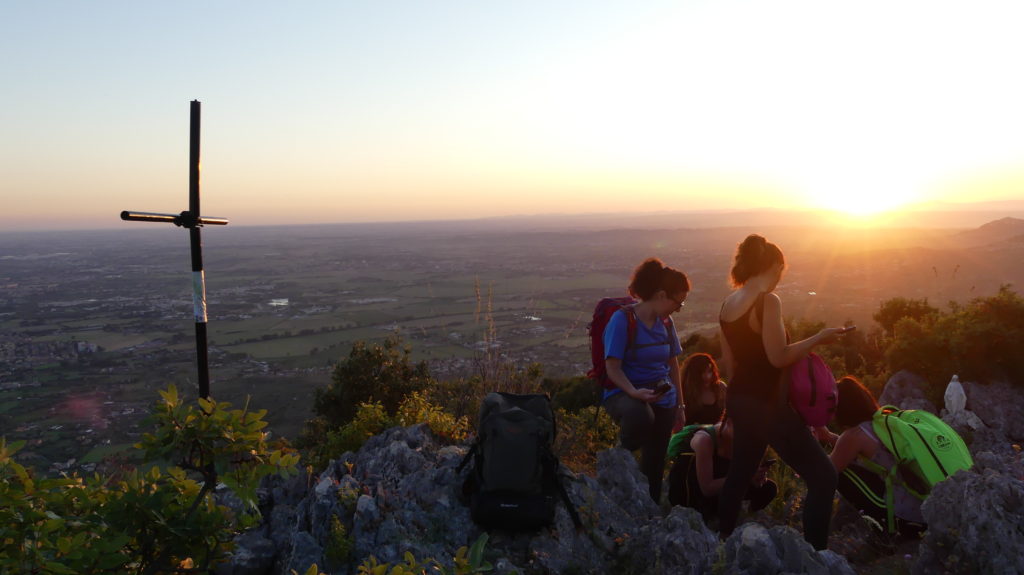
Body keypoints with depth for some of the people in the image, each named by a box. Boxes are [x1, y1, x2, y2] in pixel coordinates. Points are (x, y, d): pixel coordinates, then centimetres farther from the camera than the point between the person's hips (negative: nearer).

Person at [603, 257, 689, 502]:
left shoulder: (665, 322, 5)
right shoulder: (622, 319, -15)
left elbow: (673, 364, 15)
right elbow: (612, 367, -18)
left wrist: (679, 404, 15)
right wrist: (634, 392, -33)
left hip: (662, 399, 6)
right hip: (624, 394, -6)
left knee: (654, 464, 8)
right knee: (640, 416, -40)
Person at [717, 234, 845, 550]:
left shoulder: (728, 303, 7)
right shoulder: (768, 301, -17)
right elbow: (778, 357, -20)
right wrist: (819, 337, -9)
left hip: (738, 399, 9)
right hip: (766, 403, -9)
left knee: (740, 472, 23)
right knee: (823, 476, -1)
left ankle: (722, 540, 35)